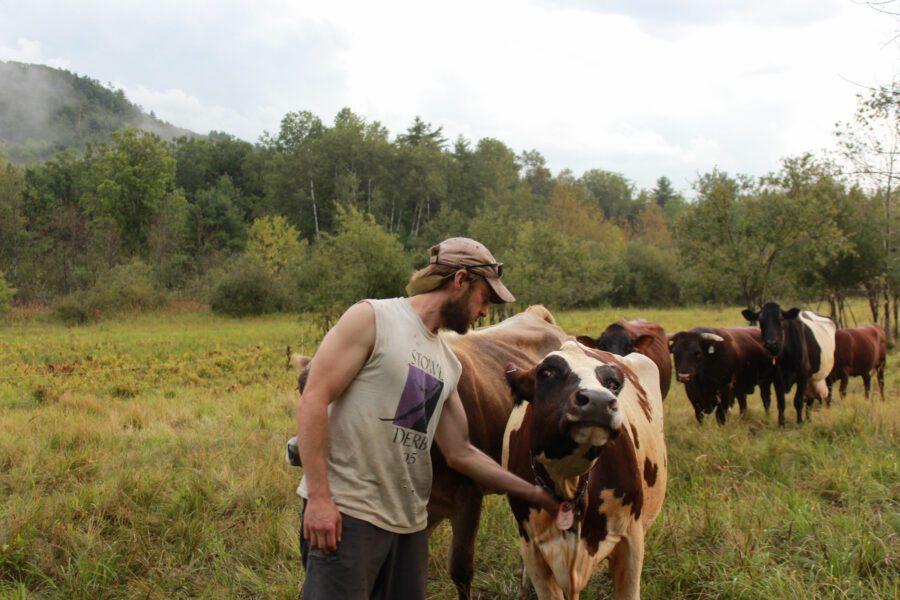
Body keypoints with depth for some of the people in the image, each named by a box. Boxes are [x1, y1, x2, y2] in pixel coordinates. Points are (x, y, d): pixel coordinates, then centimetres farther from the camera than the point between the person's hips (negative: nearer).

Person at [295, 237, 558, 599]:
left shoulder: (448, 363, 15)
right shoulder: (372, 319, -6)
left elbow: (460, 453, 20)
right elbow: (313, 400, -11)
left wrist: (536, 494, 19)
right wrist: (319, 497, -18)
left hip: (410, 522, 7)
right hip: (345, 512, -7)